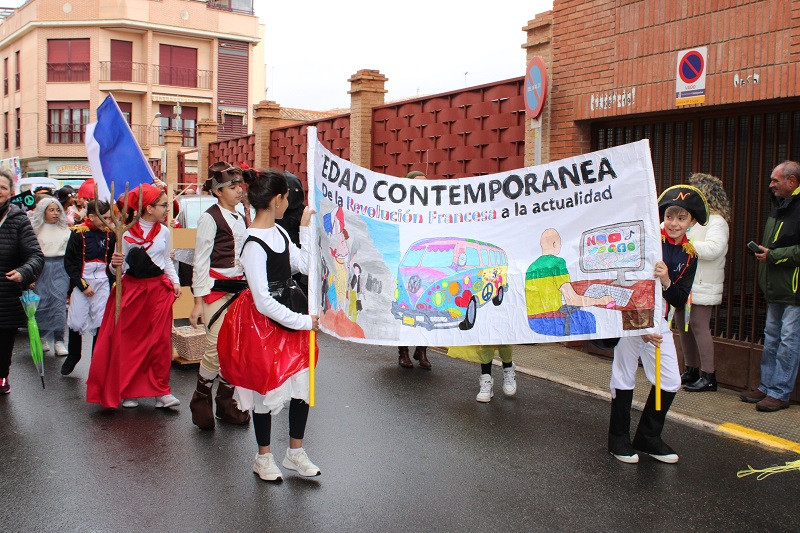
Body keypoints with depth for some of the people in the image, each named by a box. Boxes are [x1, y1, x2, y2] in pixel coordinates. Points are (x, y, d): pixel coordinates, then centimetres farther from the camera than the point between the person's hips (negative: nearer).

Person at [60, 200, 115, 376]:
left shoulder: (109, 233, 2)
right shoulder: (79, 233, -7)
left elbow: (112, 260, 12)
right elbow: (69, 262, -5)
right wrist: (82, 285, -9)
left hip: (103, 282, 3)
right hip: (81, 282, -2)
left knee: (101, 322, 1)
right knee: (77, 322, 3)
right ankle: (73, 355, 26)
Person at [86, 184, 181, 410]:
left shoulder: (163, 231, 5)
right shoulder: (127, 232, -7)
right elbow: (121, 265, -3)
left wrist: (175, 281, 6)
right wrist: (116, 264, -24)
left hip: (159, 290, 3)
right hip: (132, 289, -3)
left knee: (161, 340, 1)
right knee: (128, 341, 5)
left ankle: (161, 391, 11)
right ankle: (126, 391, 20)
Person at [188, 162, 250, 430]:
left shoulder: (241, 219, 15)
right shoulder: (210, 218, -7)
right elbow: (201, 261, -8)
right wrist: (198, 301, -11)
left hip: (239, 287, 7)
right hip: (216, 287, -7)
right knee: (217, 347, -9)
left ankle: (226, 402, 17)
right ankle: (201, 400, 11)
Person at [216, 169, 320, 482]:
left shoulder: (279, 232, 5)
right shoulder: (254, 244, -22)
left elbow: (306, 265, 10)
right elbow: (263, 302, -24)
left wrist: (306, 227, 9)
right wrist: (303, 321, -18)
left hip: (288, 316, 8)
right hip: (261, 323, -8)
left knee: (303, 386, 8)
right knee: (268, 389, 7)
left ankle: (295, 453, 27)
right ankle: (263, 457, 29)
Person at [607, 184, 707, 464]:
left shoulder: (689, 255, 3)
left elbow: (680, 301, -1)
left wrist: (666, 282, -22)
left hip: (658, 321, 6)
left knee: (670, 382, 7)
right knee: (624, 378, 1)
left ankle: (648, 438, 24)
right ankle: (618, 439, 18)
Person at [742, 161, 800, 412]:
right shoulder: (779, 205, 15)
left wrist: (773, 255, -17)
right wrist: (762, 250, 13)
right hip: (776, 288, 10)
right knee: (771, 337, 15)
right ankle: (767, 387, 24)